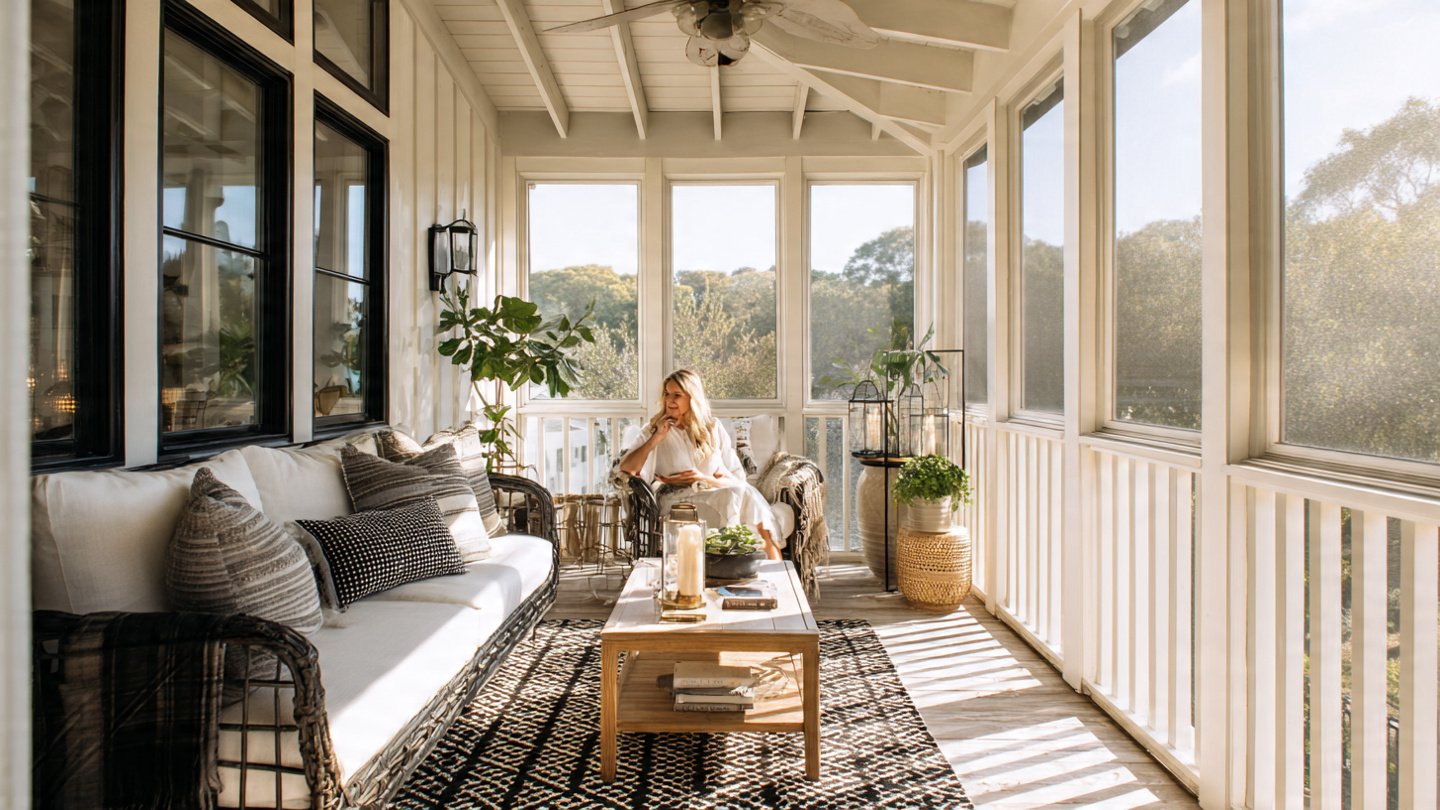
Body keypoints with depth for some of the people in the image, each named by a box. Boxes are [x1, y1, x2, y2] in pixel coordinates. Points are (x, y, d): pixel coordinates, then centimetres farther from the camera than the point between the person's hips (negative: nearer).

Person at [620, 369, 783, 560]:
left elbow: (738, 478, 8)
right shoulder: (654, 428, 10)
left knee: (747, 495, -31)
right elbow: (626, 470, -4)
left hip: (718, 493, 2)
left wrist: (705, 478, -9)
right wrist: (657, 437, -7)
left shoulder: (713, 428, 13)